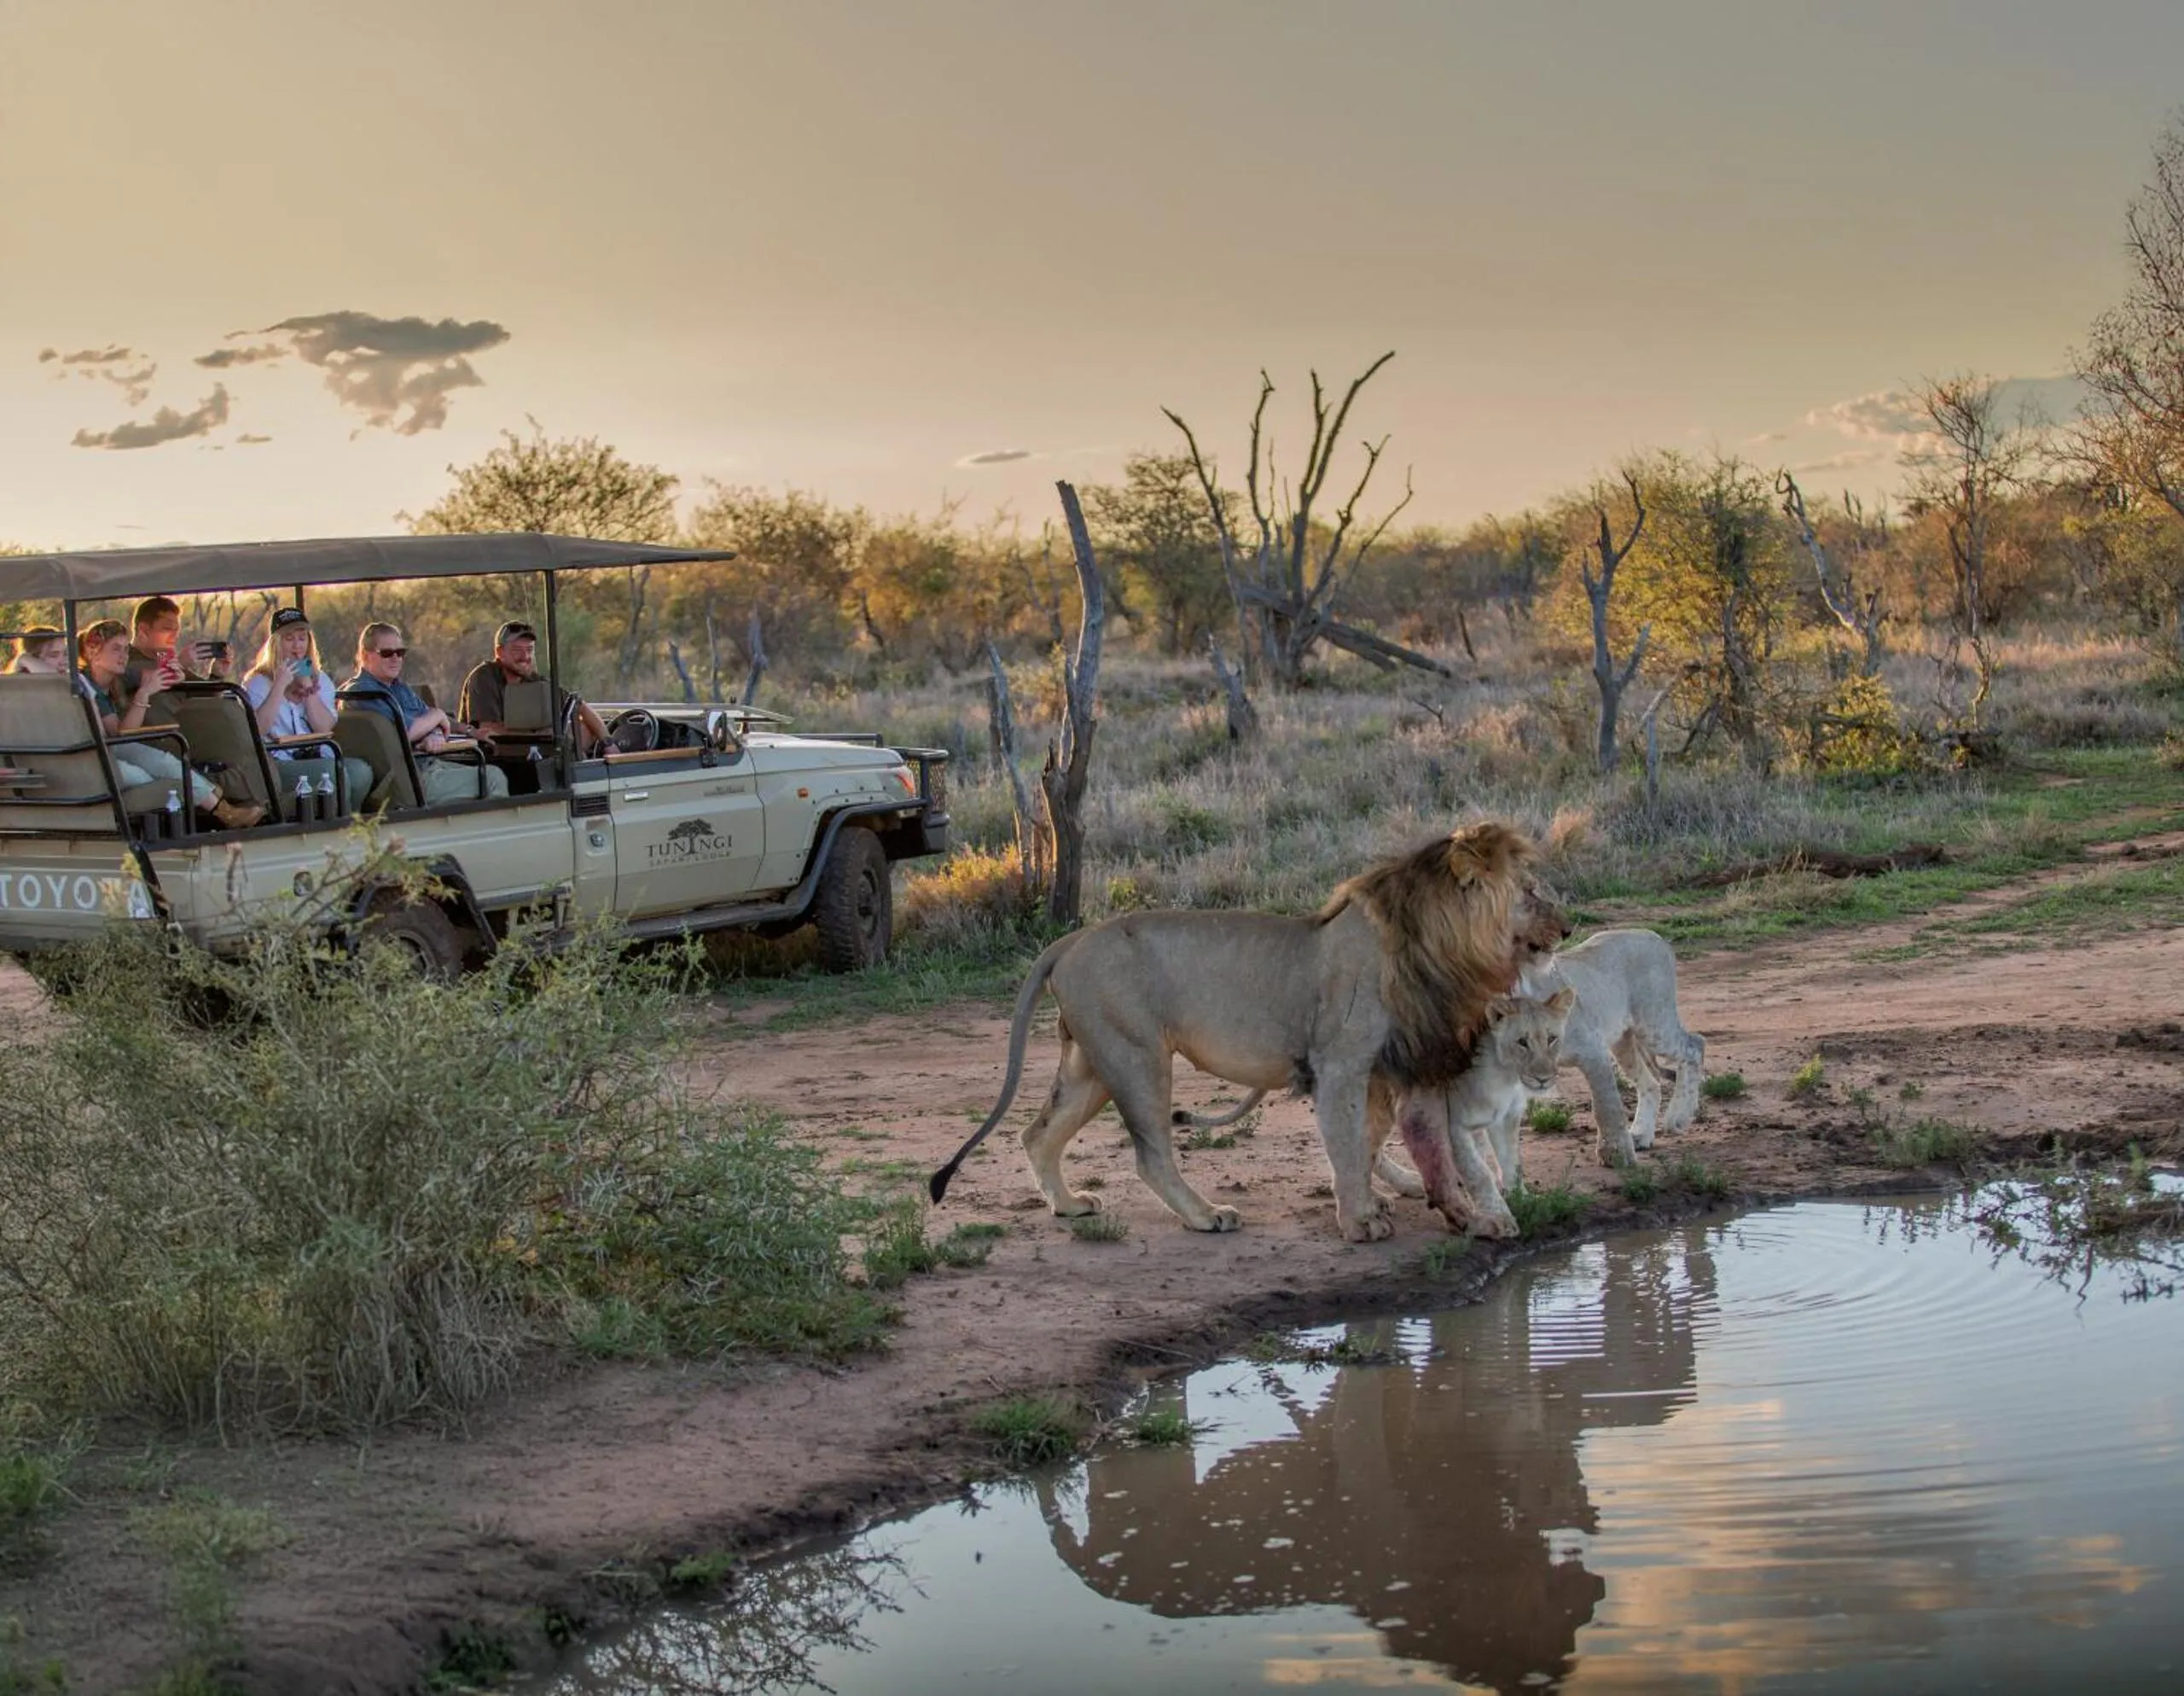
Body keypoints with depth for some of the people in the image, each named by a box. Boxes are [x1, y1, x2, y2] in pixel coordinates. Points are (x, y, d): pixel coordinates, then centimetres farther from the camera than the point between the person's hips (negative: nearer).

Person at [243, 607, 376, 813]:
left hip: (319, 757, 5)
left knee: (361, 770, -26)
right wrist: (280, 686, -10)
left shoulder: (320, 679, 20)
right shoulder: (258, 682, 8)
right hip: (281, 762, -5)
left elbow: (325, 730, 5)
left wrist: (309, 690, -3)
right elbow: (258, 730, -10)